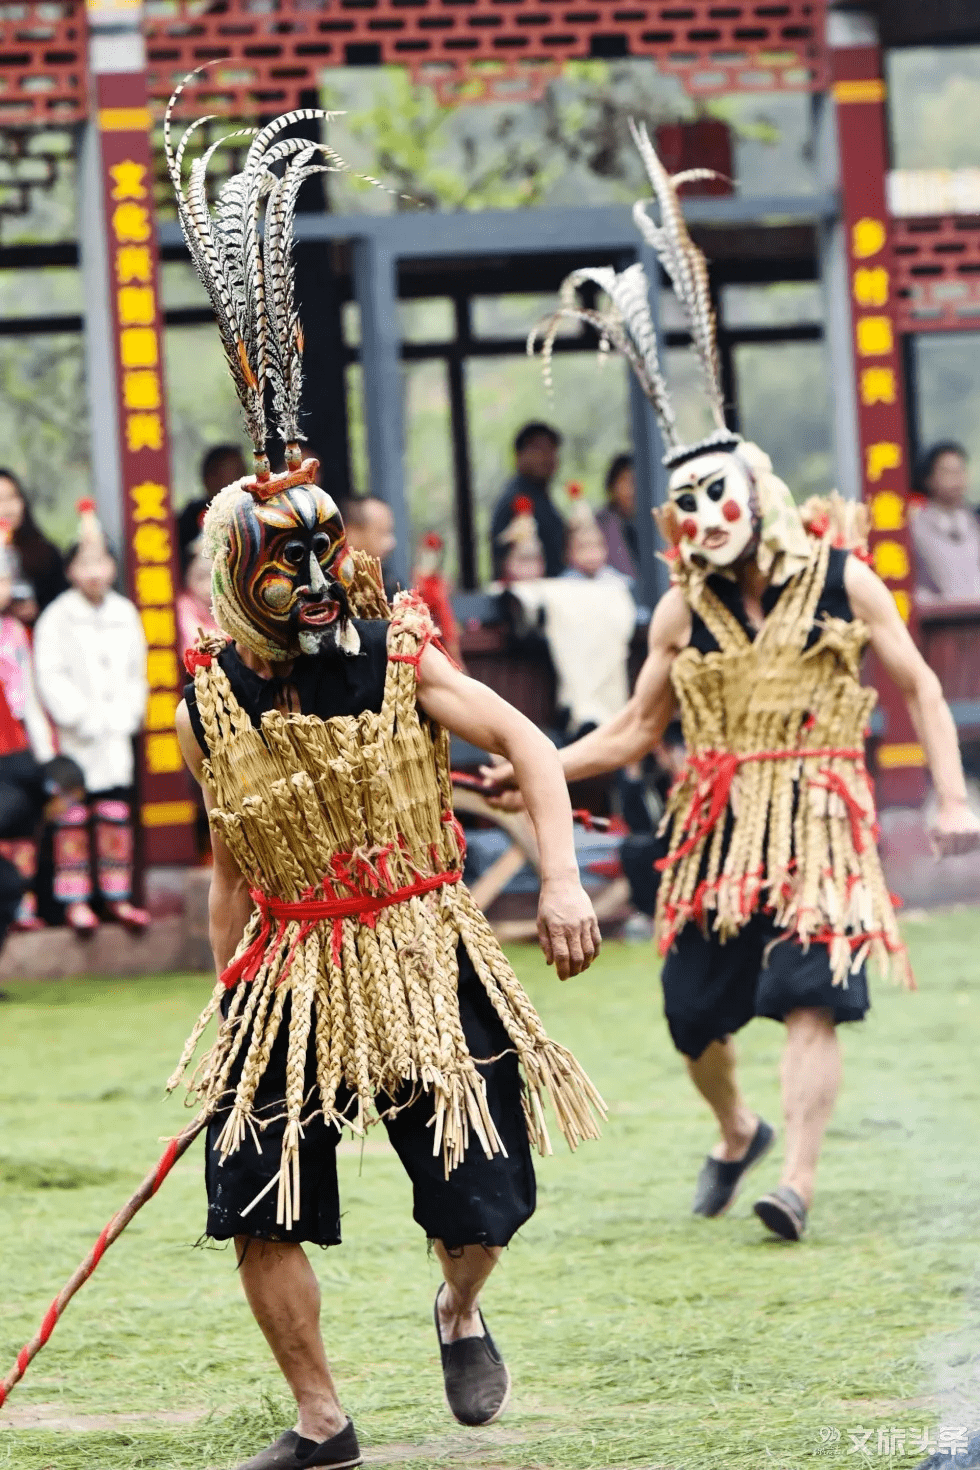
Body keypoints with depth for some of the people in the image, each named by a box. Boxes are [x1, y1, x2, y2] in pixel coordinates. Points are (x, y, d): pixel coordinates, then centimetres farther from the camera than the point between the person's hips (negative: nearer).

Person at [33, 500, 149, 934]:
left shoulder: (125, 614, 10)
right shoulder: (57, 618, -4)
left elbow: (137, 672, 12)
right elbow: (51, 678, -9)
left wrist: (124, 716, -1)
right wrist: (84, 719, -13)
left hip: (116, 736, 4)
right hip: (73, 740, -4)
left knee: (116, 817, 6)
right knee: (72, 820, -3)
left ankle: (117, 897, 11)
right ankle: (76, 901, 0)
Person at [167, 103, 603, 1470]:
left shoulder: (402, 663, -7)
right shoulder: (213, 709, -2)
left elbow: (531, 749, -3)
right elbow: (233, 871, 9)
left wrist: (562, 881, -15)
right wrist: (226, 1000, 11)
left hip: (424, 959, -1)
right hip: (288, 973, 1)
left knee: (479, 1199, -2)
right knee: (257, 1203, -5)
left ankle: (462, 1313, 35)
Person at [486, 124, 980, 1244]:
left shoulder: (842, 581, -1)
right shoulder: (684, 611, 6)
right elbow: (635, 729, 13)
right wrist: (531, 769, 3)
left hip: (817, 820, -3)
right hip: (714, 826, 3)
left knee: (808, 997, -18)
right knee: (695, 1014, 4)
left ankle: (796, 1180, -19)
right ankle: (736, 1133, 34)